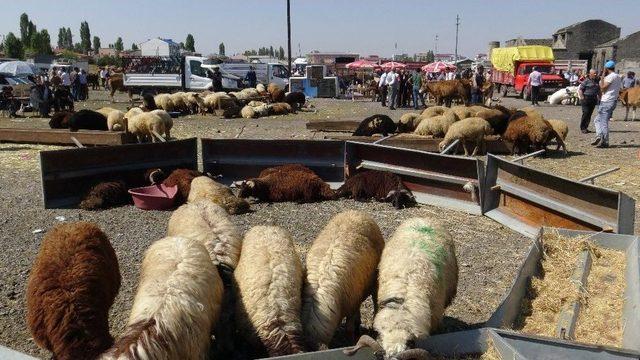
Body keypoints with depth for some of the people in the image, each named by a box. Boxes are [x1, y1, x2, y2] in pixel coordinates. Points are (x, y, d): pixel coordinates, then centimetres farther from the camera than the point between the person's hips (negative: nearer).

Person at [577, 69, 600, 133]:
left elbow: (598, 90, 25)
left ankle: (586, 127, 13)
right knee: (585, 113, -9)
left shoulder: (597, 81, 14)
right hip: (586, 99, -6)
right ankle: (582, 128, -2)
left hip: (593, 99, 6)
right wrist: (582, 98, -14)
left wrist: (599, 97, 14)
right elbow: (580, 89, -8)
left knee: (590, 114, 6)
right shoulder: (586, 81, -5)